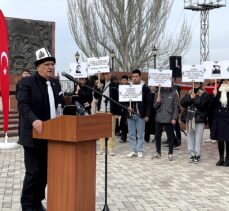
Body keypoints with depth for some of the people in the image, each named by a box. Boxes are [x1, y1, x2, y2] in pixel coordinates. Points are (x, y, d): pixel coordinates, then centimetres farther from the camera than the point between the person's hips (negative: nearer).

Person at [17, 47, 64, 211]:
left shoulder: (55, 83, 13)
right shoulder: (27, 82, -8)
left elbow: (61, 104, 17)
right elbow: (23, 105, -19)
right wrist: (34, 120, -35)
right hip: (34, 135, -6)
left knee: (45, 171, 12)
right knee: (33, 172, -4)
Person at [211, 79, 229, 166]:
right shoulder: (218, 92, 5)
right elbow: (213, 105, 3)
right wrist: (214, 96, -12)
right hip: (218, 119, 3)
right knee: (220, 140, 9)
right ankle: (221, 158, 20)